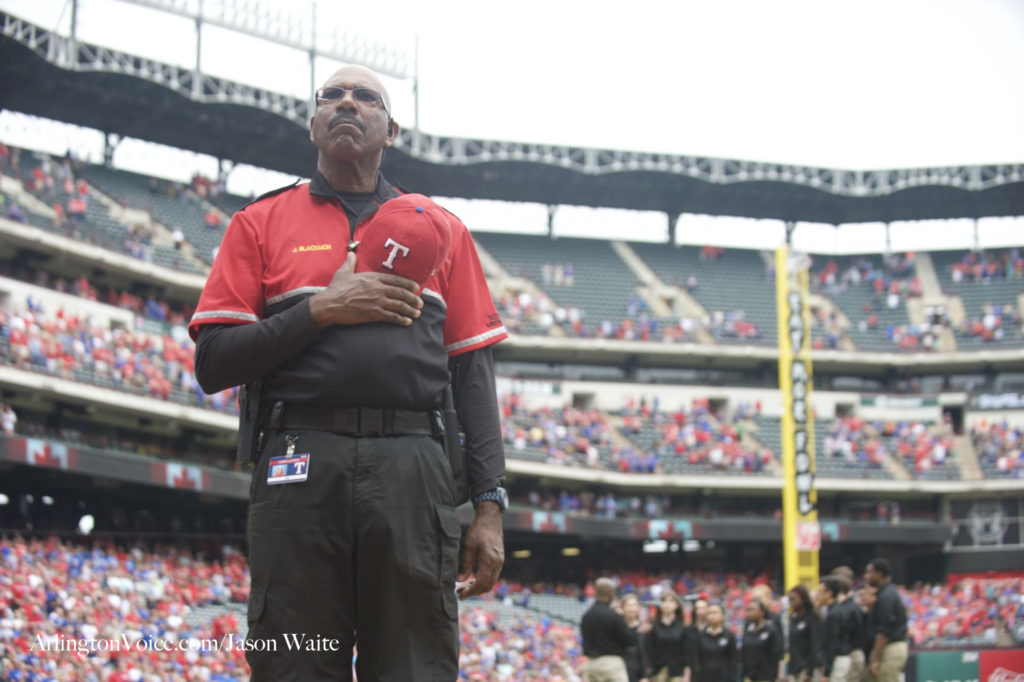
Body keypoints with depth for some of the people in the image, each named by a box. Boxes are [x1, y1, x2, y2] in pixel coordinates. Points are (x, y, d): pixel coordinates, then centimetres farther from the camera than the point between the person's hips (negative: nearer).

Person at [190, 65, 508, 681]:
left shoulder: (440, 230, 20)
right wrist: (322, 309, -5)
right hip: (298, 468, -1)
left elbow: (473, 371, 14)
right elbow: (213, 364, 7)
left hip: (412, 471, 1)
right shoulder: (261, 223, 16)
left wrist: (491, 503, 4)